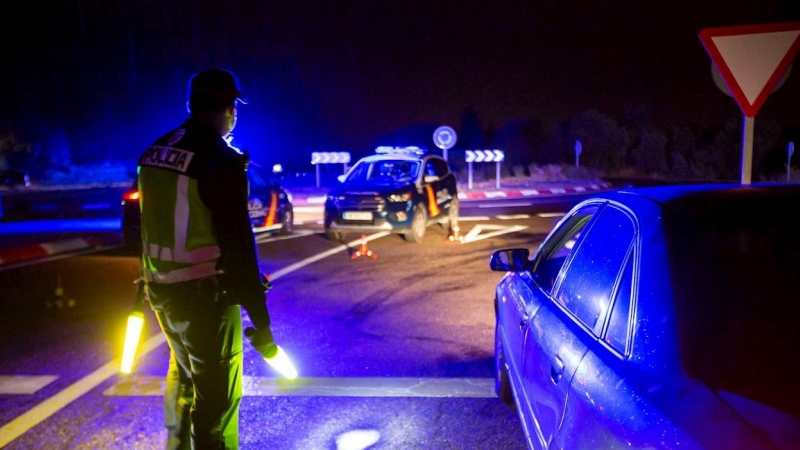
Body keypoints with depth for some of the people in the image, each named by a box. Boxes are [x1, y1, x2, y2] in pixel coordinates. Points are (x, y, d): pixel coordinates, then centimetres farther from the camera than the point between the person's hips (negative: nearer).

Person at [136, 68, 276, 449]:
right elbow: (238, 247, -22)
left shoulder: (155, 152, 6)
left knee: (183, 374, 28)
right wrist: (260, 322, -18)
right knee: (216, 396, 4)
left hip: (162, 290, 8)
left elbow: (148, 225, 14)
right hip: (205, 296, -8)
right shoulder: (221, 160, -19)